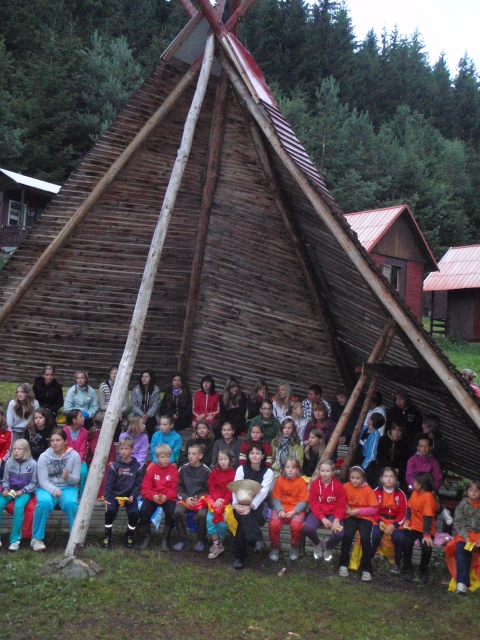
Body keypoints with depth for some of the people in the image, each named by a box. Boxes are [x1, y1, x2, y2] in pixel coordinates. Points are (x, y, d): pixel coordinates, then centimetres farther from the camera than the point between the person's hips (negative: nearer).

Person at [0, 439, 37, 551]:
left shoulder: (32, 464, -7)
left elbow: (33, 483, 0)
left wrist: (23, 491, -14)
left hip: (25, 492, -3)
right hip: (10, 491, 3)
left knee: (18, 506, -33)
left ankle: (15, 539, -22)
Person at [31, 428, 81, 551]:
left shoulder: (74, 455, -3)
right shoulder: (44, 456, -5)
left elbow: (76, 479, -3)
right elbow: (43, 480, -11)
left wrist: (68, 477, -27)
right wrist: (54, 490, -30)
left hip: (68, 487, 0)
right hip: (47, 488, 0)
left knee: (71, 503, -33)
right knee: (44, 502, -34)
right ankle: (37, 538, -16)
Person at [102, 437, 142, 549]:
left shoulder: (136, 466, 0)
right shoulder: (115, 465, -1)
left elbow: (138, 483, 1)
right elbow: (109, 483, -3)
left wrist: (133, 496, -12)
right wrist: (106, 498, -12)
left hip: (130, 495, 0)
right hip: (115, 494, 0)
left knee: (134, 512, -22)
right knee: (110, 510, -25)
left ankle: (129, 537, 3)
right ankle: (107, 537, -5)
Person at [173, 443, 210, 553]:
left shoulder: (205, 471, -1)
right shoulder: (183, 469, 6)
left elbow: (208, 490, 2)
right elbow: (180, 488, 9)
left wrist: (198, 498, -13)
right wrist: (186, 498, -8)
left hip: (201, 499, -2)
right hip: (186, 498, 2)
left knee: (201, 515, -31)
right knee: (178, 512, -27)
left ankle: (201, 541, -3)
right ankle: (183, 540, -6)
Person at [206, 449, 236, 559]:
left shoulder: (233, 473, -5)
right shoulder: (214, 472, 7)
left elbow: (232, 490, -9)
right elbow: (211, 487, 6)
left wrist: (224, 501, -18)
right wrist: (217, 498, -11)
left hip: (227, 501, -3)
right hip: (215, 500, 3)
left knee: (222, 520, -23)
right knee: (210, 519, -20)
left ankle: (220, 543, 1)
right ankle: (216, 545, -8)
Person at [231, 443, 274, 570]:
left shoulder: (268, 472, 2)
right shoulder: (241, 469, 7)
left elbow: (263, 492, -13)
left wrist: (250, 507, -29)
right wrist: (235, 504, -25)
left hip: (256, 505, -1)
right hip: (241, 504, 1)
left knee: (244, 519, -32)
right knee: (244, 516, -35)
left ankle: (240, 556, -30)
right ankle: (257, 540, -43)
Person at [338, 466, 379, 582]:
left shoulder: (368, 490, -8)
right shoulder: (346, 487, -1)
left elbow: (374, 509, -9)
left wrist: (359, 511, -16)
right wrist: (347, 508, -9)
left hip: (365, 517, -1)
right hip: (350, 516, 1)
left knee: (365, 538, -26)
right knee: (347, 536, -25)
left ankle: (366, 569, -11)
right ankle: (343, 565, -8)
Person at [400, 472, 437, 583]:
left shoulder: (428, 497, -22)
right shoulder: (415, 493, 0)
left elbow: (428, 517, -25)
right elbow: (409, 507, 8)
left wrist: (427, 535, -26)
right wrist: (407, 520, -9)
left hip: (425, 529, -5)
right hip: (413, 526, 5)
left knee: (426, 547, -24)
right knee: (406, 543, -20)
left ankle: (424, 572, 6)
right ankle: (407, 570, -1)